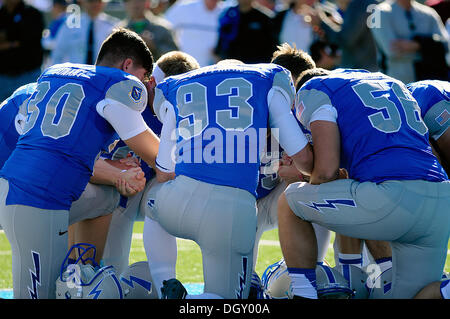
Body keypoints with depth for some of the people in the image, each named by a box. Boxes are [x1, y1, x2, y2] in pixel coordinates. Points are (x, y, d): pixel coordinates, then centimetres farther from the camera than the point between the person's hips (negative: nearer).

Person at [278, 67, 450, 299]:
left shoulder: (313, 91, 11)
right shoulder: (393, 83, 33)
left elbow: (327, 170, -1)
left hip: (392, 198, -7)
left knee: (289, 202, 16)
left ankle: (304, 294, 11)